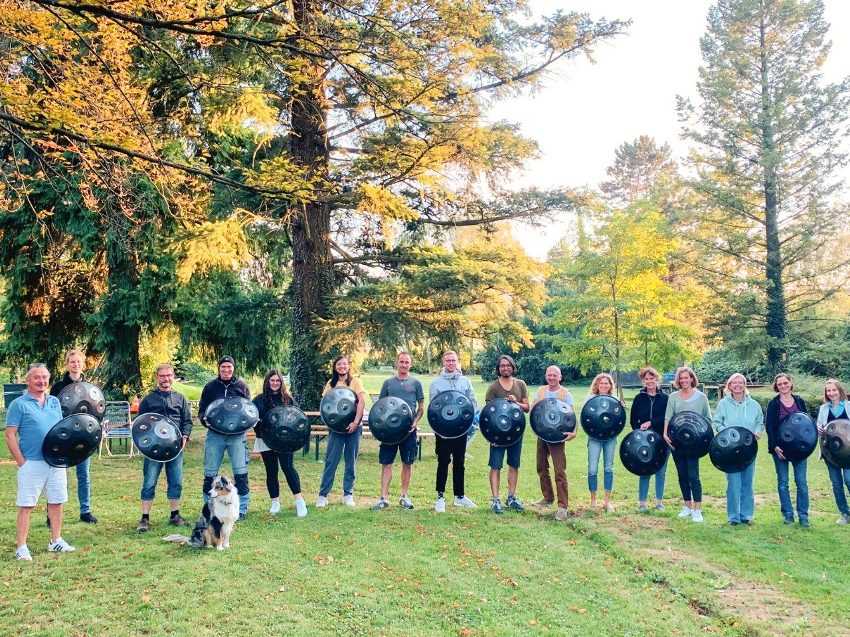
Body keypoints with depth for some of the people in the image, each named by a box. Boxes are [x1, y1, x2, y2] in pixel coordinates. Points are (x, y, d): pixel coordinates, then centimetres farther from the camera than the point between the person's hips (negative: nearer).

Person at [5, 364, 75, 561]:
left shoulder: (54, 402, 11)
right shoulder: (19, 404, -5)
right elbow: (10, 436, -8)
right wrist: (22, 462, -12)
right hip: (32, 463, -5)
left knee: (56, 502, 11)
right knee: (26, 505, -1)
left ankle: (56, 541, 22)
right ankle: (21, 547, 6)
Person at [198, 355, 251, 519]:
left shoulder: (242, 386, 7)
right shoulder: (210, 387, 7)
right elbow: (202, 409, 10)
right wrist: (205, 419, -11)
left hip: (237, 435, -1)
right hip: (215, 435, 1)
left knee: (241, 472, -3)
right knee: (210, 473, 6)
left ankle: (242, 509, 8)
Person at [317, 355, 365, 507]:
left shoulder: (355, 381, 0)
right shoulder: (331, 384, 9)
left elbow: (362, 401, -9)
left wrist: (355, 422, -17)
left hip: (353, 427, -1)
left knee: (351, 462, 4)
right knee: (331, 461, -2)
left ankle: (348, 495, 13)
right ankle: (323, 495, 3)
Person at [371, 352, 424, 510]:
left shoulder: (416, 383, 5)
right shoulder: (388, 382, 7)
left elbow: (421, 407, 7)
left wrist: (415, 422, -8)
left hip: (409, 429, 0)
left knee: (407, 463, 7)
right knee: (386, 462, -1)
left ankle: (404, 496, 19)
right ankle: (384, 497, 3)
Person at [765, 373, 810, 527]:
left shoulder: (799, 402, 7)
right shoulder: (773, 403, -1)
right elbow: (769, 426, -3)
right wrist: (775, 446, -12)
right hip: (780, 448, -2)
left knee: (801, 481, -1)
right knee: (782, 482, 3)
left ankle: (803, 515, 5)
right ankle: (788, 514, 12)